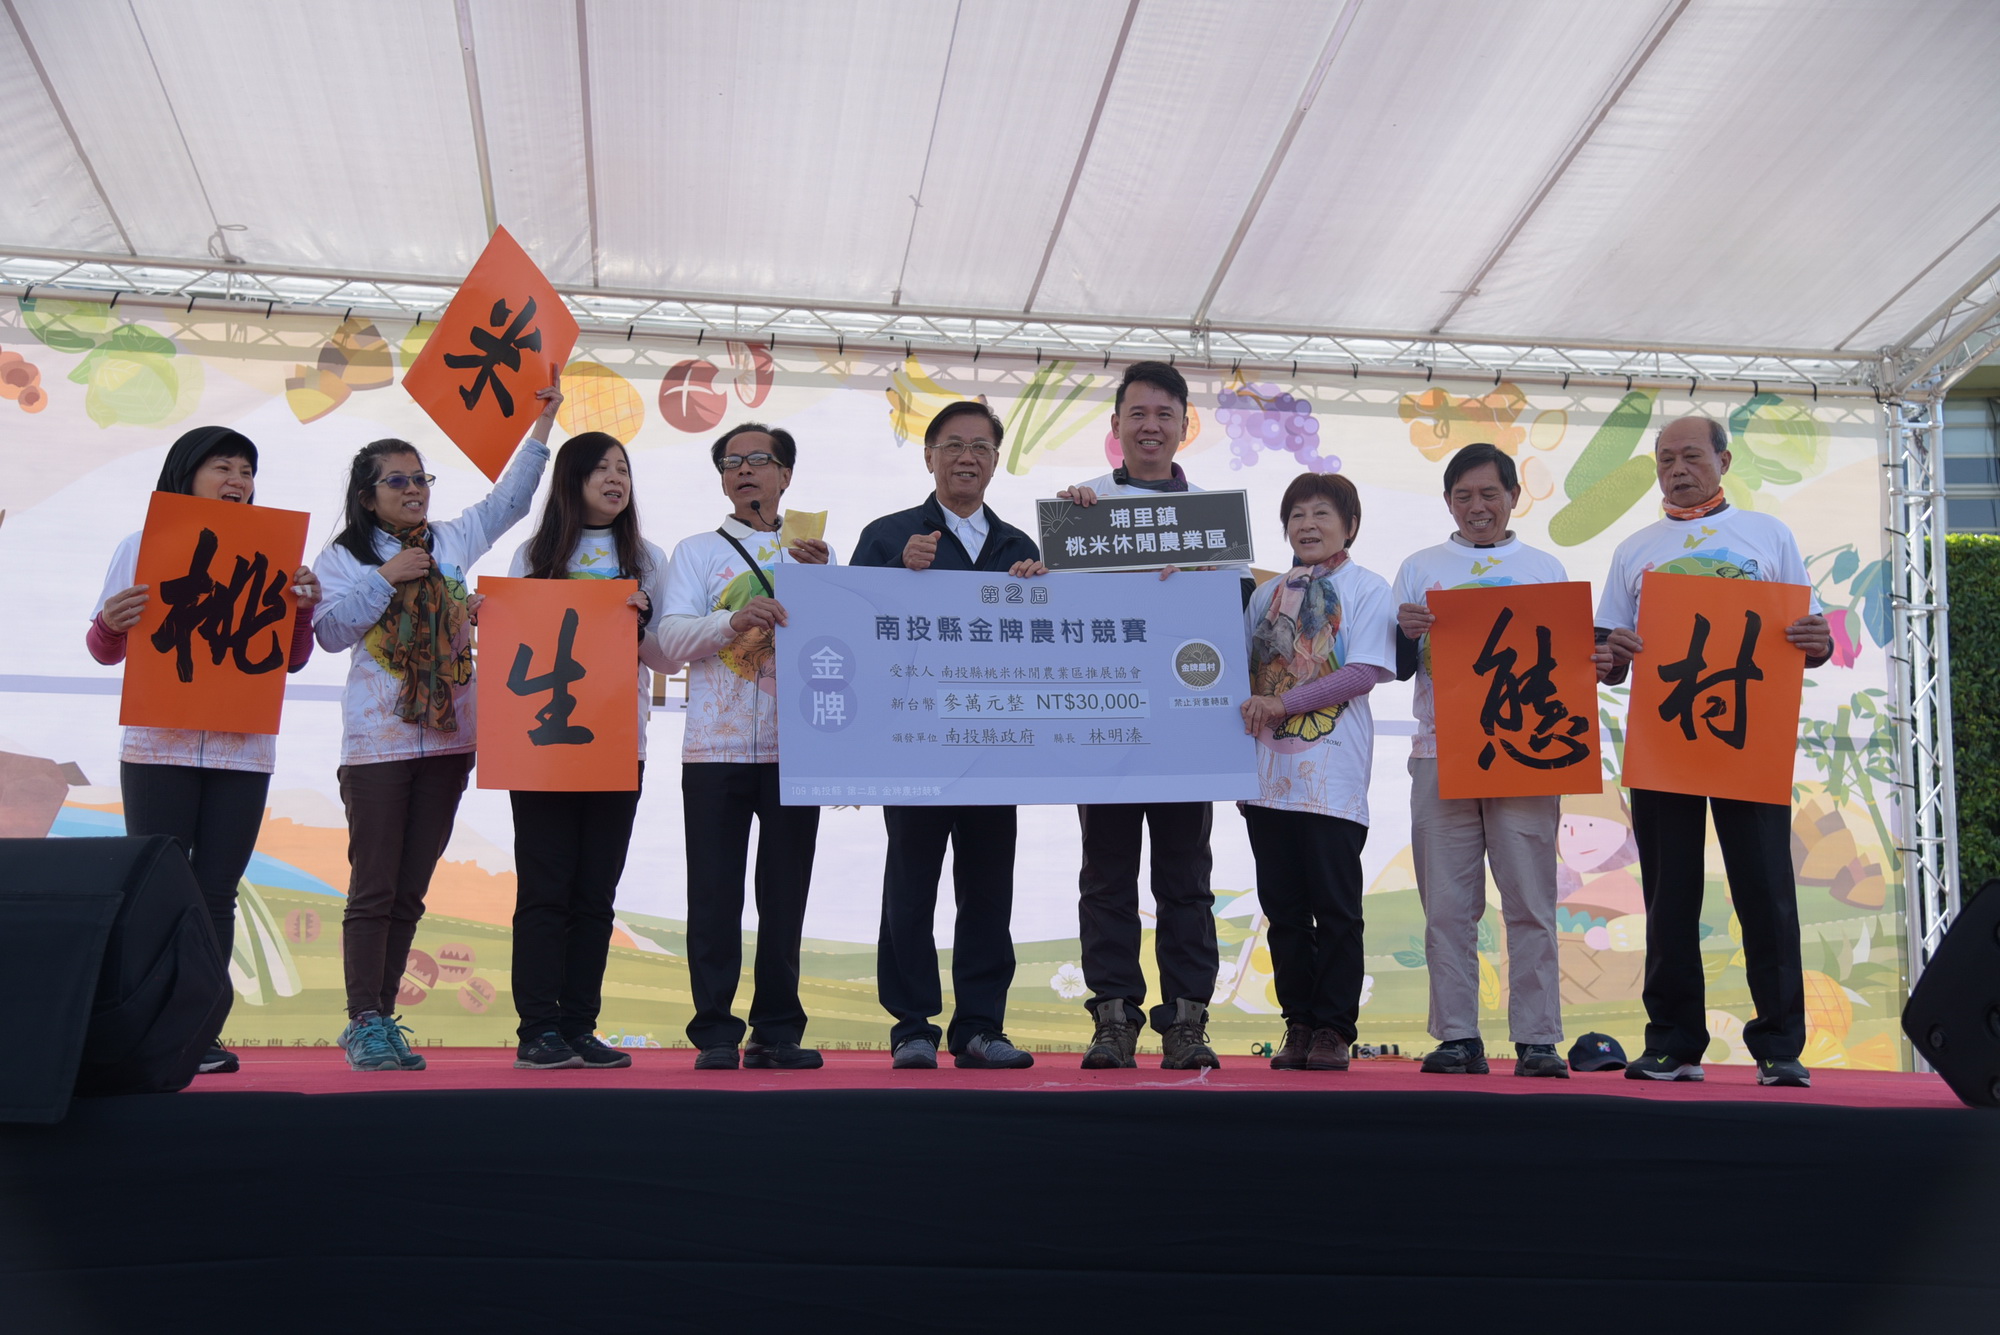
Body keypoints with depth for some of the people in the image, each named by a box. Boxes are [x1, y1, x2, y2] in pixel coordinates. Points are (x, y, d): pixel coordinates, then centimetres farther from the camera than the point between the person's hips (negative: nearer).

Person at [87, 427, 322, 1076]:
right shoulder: (143, 547, 6)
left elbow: (292, 660, 11)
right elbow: (104, 650, 7)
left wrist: (304, 609, -8)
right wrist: (108, 625, -16)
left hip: (243, 749, 2)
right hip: (158, 746, -2)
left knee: (216, 895, 2)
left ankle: (202, 1034, 5)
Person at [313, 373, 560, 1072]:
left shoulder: (452, 541, 13)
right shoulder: (345, 556, 4)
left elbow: (510, 497, 17)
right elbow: (330, 630, -6)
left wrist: (544, 419, 14)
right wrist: (385, 578, -12)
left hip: (447, 737, 4)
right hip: (378, 740, -4)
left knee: (410, 891, 7)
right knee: (373, 889, -4)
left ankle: (380, 1019, 13)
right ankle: (363, 1022, 1)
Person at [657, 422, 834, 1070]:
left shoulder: (816, 551, 16)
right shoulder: (697, 551, 12)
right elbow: (672, 638, -3)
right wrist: (732, 622, -21)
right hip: (716, 744, -1)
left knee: (785, 894, 4)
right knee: (715, 895, -3)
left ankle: (777, 1032, 11)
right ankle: (715, 1034, 3)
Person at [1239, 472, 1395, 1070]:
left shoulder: (1367, 588, 2)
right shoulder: (1267, 593, 16)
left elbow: (1365, 672, -9)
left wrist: (1284, 703, -14)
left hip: (1332, 772, -5)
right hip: (1270, 770, 5)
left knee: (1335, 909, -2)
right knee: (1283, 907, 7)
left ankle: (1332, 1031, 5)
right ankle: (1298, 1025, 15)